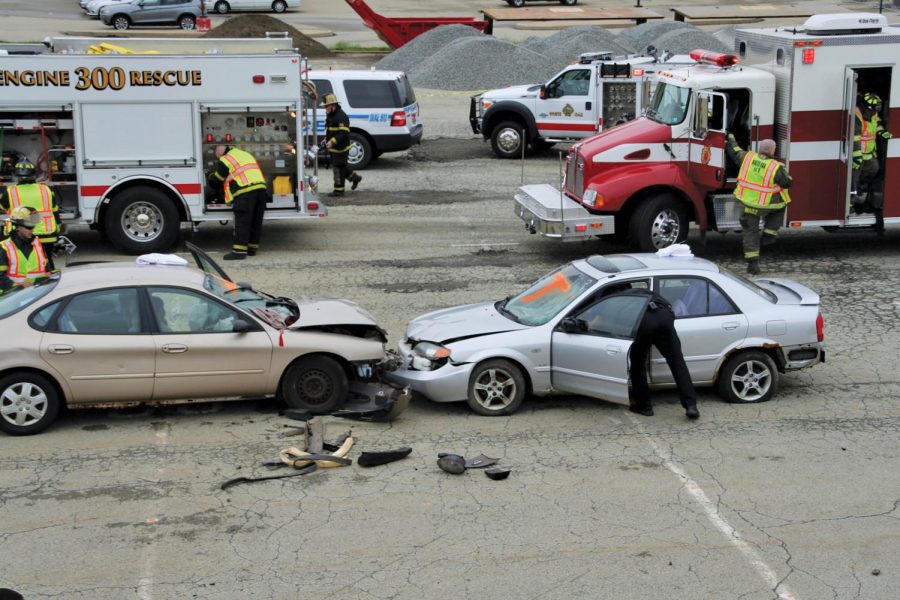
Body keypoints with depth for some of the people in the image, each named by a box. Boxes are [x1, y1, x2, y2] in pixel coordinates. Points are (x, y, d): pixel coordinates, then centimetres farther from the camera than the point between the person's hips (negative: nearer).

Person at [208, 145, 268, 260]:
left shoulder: (225, 161, 3)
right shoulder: (245, 154, 26)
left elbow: (216, 180, 12)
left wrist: (210, 176, 34)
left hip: (245, 191, -7)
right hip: (261, 187, 7)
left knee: (242, 222, -5)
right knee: (256, 222, 12)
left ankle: (239, 251, -8)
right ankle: (252, 248, 20)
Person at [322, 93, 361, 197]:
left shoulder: (341, 116, -19)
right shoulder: (330, 115, 14)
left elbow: (343, 133, -25)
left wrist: (333, 141, -32)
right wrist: (327, 140, 14)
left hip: (340, 148, -10)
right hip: (333, 147, 10)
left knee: (338, 167, -5)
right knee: (341, 166, 18)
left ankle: (338, 190, 1)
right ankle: (355, 177, 35)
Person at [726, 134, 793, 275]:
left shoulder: (748, 157, -6)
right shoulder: (776, 167, -14)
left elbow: (733, 150, 10)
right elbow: (788, 183, -4)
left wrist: (730, 137, 29)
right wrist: (783, 171, 14)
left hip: (748, 203, 3)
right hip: (767, 205, -3)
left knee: (750, 232, 12)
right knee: (780, 205, 30)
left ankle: (752, 264, 8)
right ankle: (769, 234, 21)